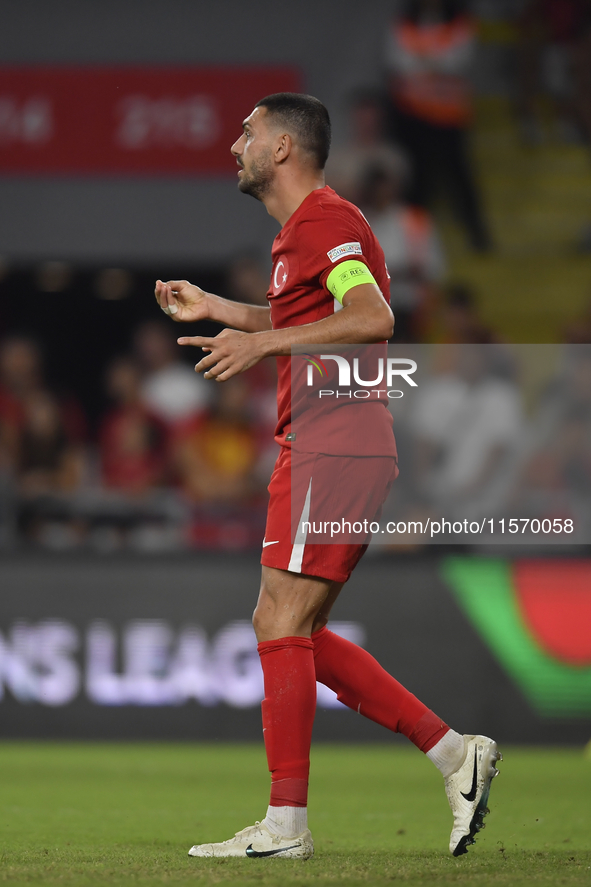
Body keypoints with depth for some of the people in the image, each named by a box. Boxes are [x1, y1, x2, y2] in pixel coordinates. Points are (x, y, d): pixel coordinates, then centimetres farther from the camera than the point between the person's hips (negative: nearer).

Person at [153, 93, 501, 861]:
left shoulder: (324, 221, -10)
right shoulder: (305, 230, 21)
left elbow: (373, 317, -26)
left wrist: (261, 342, -25)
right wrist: (213, 307, 33)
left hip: (333, 446, -10)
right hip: (322, 447, 10)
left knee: (281, 624, -10)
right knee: (296, 634, 10)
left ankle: (286, 824, -8)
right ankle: (455, 754, 9)